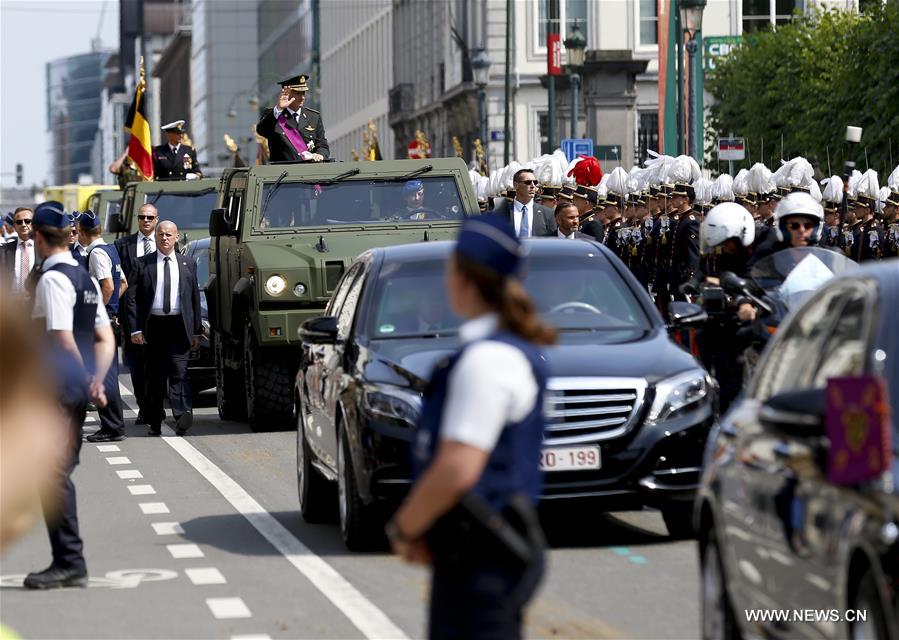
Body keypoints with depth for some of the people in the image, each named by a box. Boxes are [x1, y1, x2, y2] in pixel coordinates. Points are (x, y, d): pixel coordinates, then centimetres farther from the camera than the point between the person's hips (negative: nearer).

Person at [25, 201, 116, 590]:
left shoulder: (51, 280, -14)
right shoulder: (86, 279, 15)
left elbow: (63, 341, -19)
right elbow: (105, 339, 13)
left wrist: (90, 385, -11)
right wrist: (95, 382, 3)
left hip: (56, 390, -9)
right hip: (76, 393, 9)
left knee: (53, 475, -6)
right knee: (61, 474, 14)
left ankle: (68, 563, -6)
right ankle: (70, 562, 16)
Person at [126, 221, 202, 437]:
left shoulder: (188, 265, 11)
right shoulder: (143, 264, 6)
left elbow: (195, 299, 12)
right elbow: (133, 298, 3)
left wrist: (196, 332, 8)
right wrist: (135, 328, -7)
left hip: (179, 325, 0)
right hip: (153, 325, 0)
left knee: (179, 372, -12)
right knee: (154, 376, 6)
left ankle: (182, 416, -25)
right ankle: (154, 421, 14)